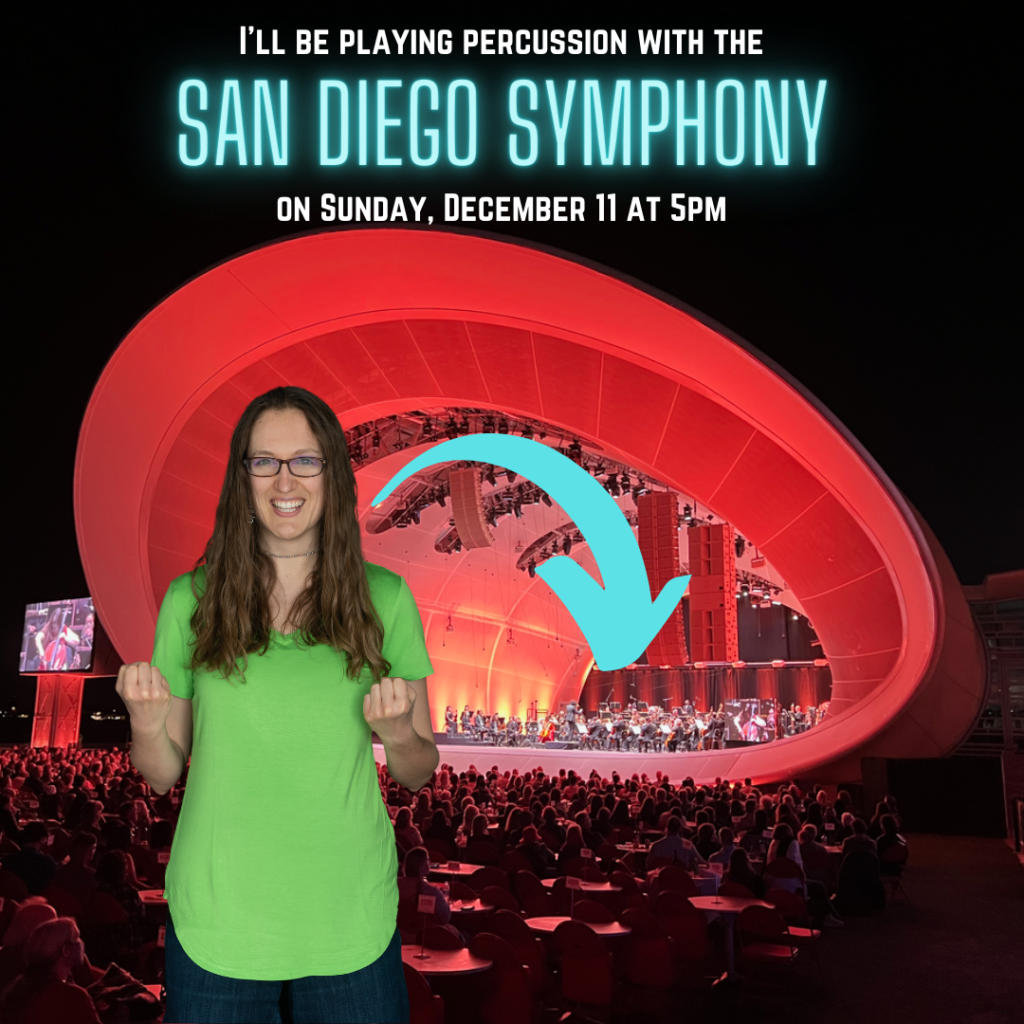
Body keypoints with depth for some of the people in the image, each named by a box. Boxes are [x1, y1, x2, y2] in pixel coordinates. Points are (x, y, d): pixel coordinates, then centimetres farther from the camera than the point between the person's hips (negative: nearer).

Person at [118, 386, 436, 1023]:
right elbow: (162, 774, 4)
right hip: (217, 926, 0)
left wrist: (398, 734, -17)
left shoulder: (384, 597, -3)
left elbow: (420, 773, 4)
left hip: (352, 924, 0)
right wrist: (146, 722, -15)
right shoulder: (190, 601, -3)